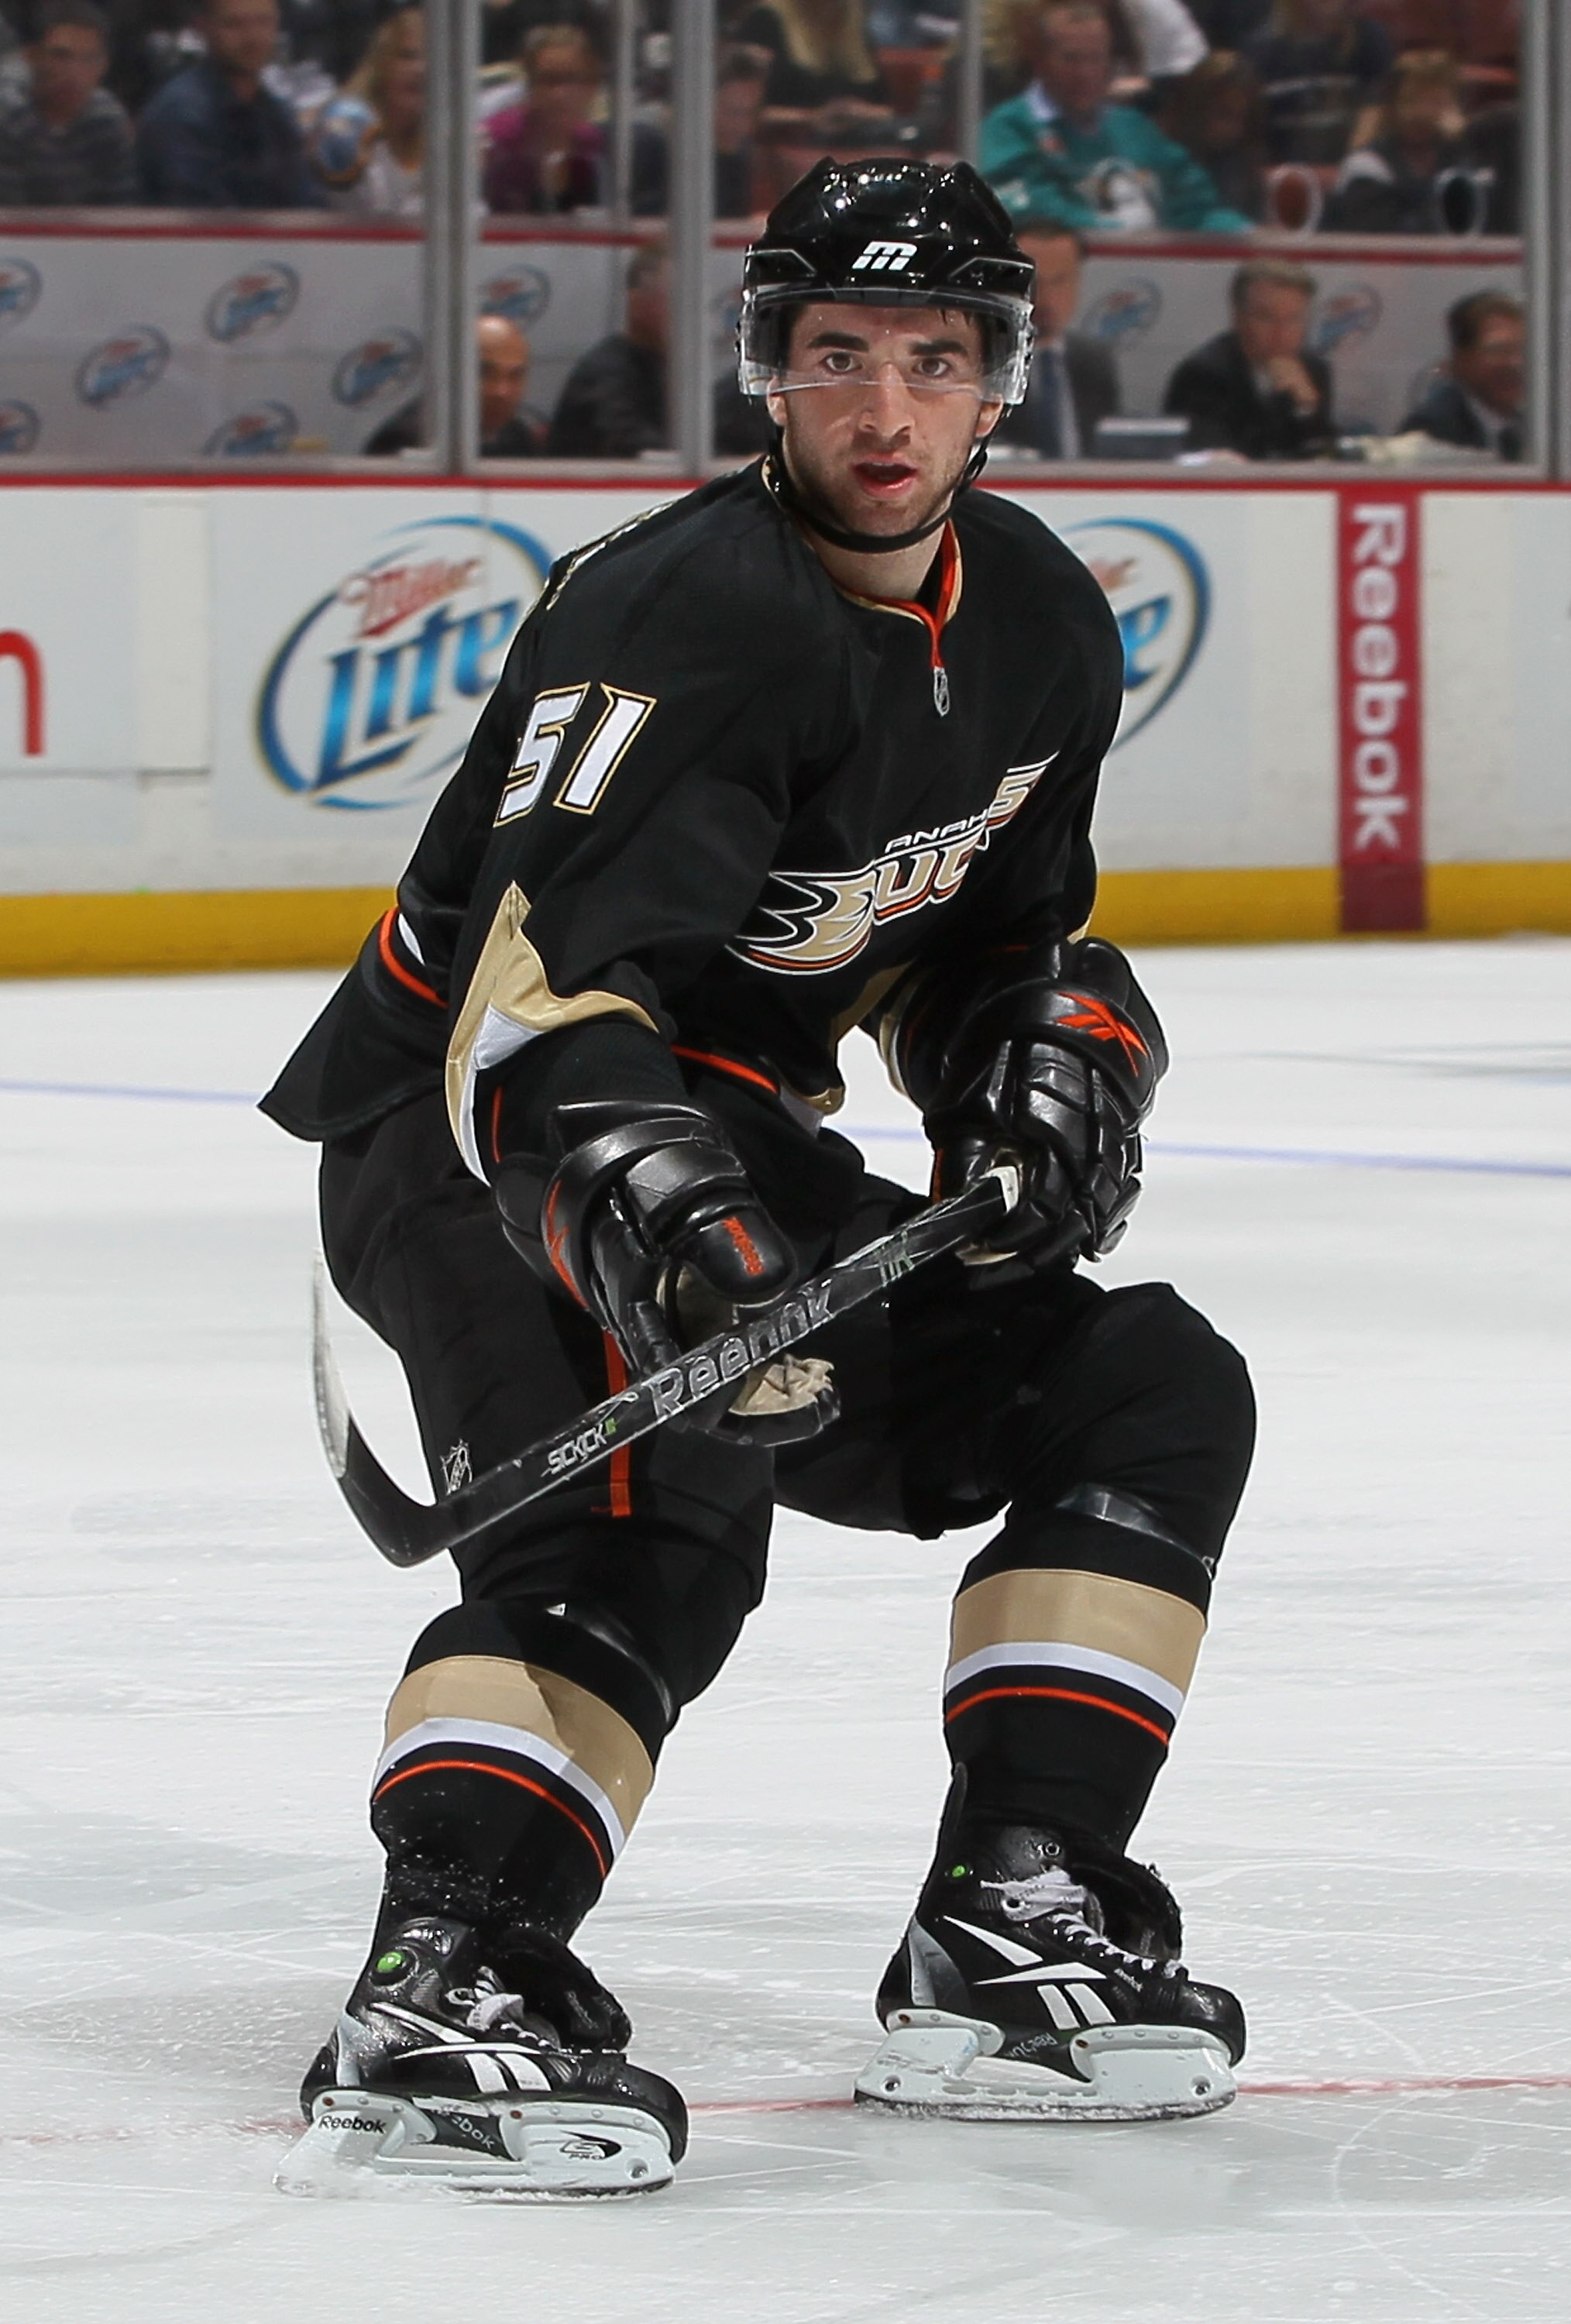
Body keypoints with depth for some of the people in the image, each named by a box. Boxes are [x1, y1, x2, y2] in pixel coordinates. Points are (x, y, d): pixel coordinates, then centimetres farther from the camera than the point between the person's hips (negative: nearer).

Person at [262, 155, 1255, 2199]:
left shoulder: (1040, 627, 4)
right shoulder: (695, 612, -25)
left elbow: (991, 933, 20)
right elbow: (541, 984, -37)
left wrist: (1046, 1057, -2)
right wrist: (650, 1210, -53)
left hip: (730, 1142, 9)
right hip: (470, 1136, -9)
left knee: (1149, 1396, 5)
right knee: (655, 1508, -34)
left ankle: (1010, 1936, 2)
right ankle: (442, 1986, -43)